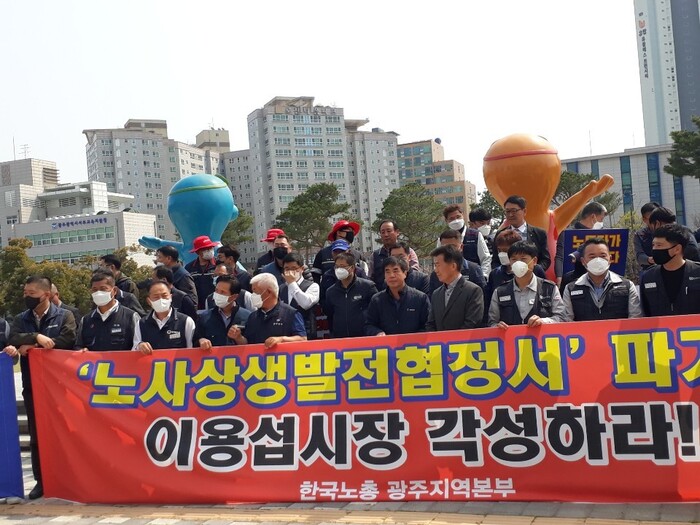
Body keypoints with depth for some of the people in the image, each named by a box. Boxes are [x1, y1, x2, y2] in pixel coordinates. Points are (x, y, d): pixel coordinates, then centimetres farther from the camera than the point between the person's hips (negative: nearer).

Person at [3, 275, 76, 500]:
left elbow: (67, 341, -16)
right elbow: (12, 340, -8)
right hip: (32, 385, 4)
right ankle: (41, 481, 17)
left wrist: (31, 347, -14)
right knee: (36, 435, 8)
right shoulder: (20, 320, 10)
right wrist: (36, 337, -25)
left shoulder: (64, 316, -1)